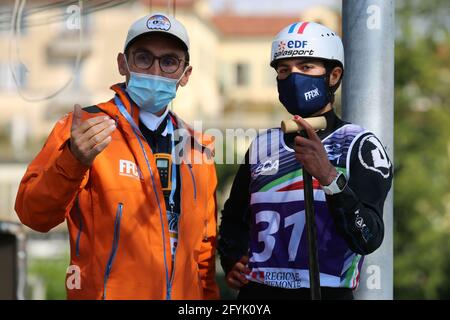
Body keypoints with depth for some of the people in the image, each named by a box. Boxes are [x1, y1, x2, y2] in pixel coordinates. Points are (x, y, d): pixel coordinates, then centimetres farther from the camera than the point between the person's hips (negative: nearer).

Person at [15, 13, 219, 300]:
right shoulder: (83, 127, -9)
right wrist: (74, 161, -34)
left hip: (185, 292, 5)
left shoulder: (198, 147, 7)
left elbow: (203, 246, 14)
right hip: (107, 292, -5)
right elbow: (34, 214, -19)